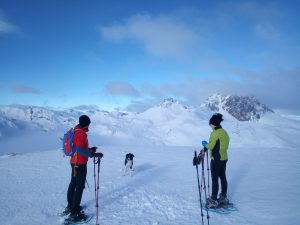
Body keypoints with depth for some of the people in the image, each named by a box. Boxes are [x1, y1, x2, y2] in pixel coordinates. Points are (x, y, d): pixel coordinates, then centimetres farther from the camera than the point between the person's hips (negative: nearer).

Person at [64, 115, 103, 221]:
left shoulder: (77, 131, 7)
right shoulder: (81, 133, -22)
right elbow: (79, 149, -32)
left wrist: (89, 149, 16)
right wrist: (93, 154, -34)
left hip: (75, 162, 10)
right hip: (80, 163, -10)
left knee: (73, 183, 20)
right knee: (80, 186, -3)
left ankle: (70, 206, 35)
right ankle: (74, 212, 2)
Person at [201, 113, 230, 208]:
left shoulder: (215, 132, -18)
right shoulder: (224, 132, 9)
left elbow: (211, 146, -17)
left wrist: (205, 144, 2)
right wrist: (207, 146, 13)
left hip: (216, 159, -9)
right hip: (224, 158, 9)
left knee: (215, 179, -2)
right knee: (223, 177, 16)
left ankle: (213, 200, 5)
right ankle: (223, 197, 28)